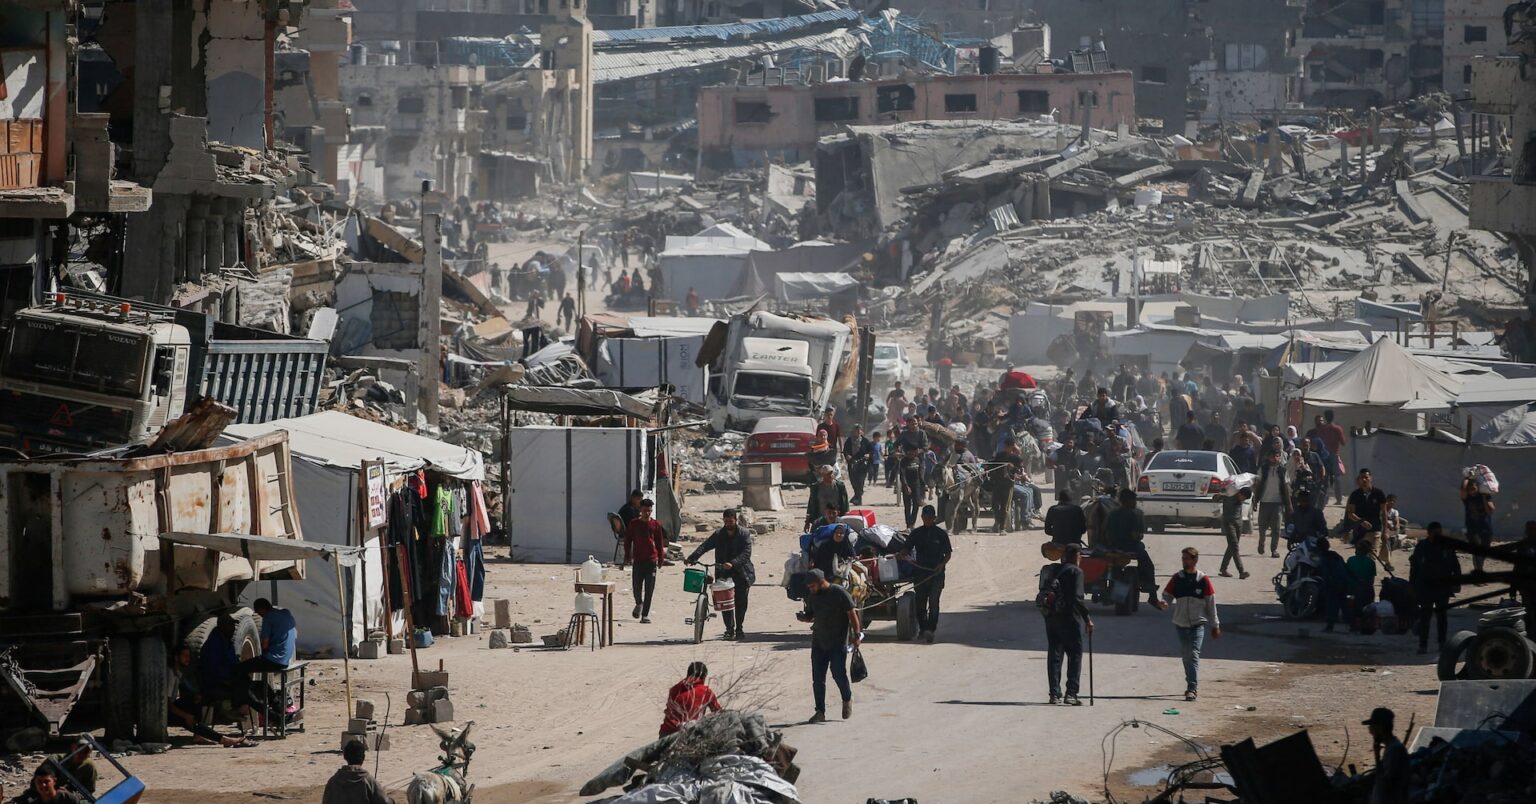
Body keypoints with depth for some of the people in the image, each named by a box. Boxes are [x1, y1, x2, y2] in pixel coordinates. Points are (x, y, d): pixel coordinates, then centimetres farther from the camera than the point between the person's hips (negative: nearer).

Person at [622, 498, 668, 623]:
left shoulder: (656, 525, 5)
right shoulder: (634, 524, 5)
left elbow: (660, 543, 10)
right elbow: (628, 541, 9)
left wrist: (660, 559, 7)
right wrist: (627, 557, 2)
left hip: (651, 561, 0)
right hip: (638, 560, 0)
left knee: (649, 590, -4)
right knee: (636, 586, 0)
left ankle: (645, 615, 0)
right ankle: (638, 604, 31)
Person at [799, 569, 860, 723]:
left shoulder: (839, 593, -9)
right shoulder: (813, 596, 9)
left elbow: (852, 614, -6)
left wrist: (856, 635, -11)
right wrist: (803, 617, -4)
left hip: (838, 643, -5)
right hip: (818, 643, 6)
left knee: (838, 673, -7)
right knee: (817, 678, 1)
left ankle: (847, 700, 21)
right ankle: (820, 711, 7)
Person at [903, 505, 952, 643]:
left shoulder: (941, 534, 3)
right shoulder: (916, 533, 7)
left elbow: (948, 553, 5)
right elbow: (907, 549, 9)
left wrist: (942, 564, -12)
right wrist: (906, 556, -14)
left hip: (936, 573, -2)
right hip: (920, 572, 2)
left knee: (933, 602, -11)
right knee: (920, 602, 8)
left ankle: (930, 630, -14)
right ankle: (922, 628, 22)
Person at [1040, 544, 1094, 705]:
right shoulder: (1075, 572, -9)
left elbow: (1042, 594, 12)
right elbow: (1077, 598, -16)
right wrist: (1087, 619, -12)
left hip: (1050, 618, 6)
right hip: (1068, 619, -6)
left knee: (1054, 655, 11)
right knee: (1075, 655, 1)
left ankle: (1054, 693, 10)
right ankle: (1071, 693, -7)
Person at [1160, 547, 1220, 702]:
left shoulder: (1203, 580, -3)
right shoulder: (1177, 578, 3)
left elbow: (1211, 603, 2)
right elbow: (1167, 595, 5)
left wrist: (1215, 625, 5)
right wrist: (1165, 603, -20)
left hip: (1198, 623, -4)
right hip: (1181, 623, 4)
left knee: (1193, 654, -16)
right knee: (1186, 656, 11)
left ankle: (1192, 689, -21)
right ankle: (1192, 686, 27)